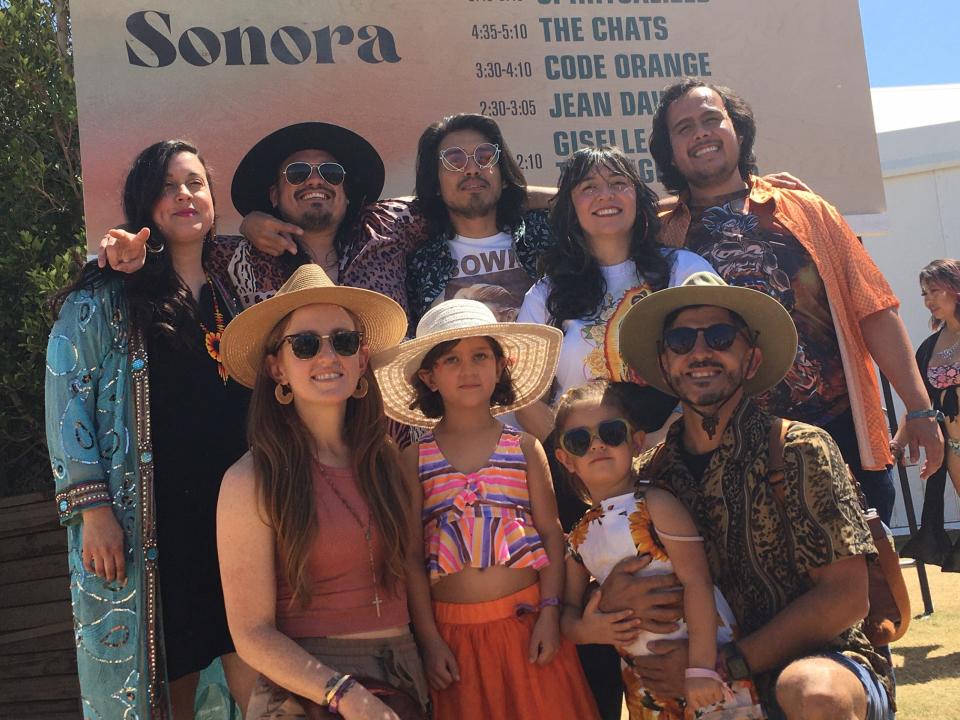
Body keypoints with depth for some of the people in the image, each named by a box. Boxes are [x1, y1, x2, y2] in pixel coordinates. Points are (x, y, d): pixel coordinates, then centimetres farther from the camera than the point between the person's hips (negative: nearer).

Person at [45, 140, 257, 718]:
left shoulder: (235, 299, 17)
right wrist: (91, 507, -12)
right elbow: (67, 400, -4)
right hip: (152, 528, -3)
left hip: (236, 517, 4)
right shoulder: (104, 299, 2)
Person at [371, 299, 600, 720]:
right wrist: (429, 639, -5)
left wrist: (550, 613, -7)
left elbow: (551, 534, 3)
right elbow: (411, 555, 0)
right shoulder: (415, 459, 3)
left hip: (527, 624, 1)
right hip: (456, 634, 0)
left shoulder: (525, 447, 5)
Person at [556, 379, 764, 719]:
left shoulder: (655, 504, -10)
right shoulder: (579, 537, 6)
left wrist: (701, 665, -24)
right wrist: (585, 630, -12)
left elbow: (697, 581, -17)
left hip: (704, 661, -5)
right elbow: (569, 611, 12)